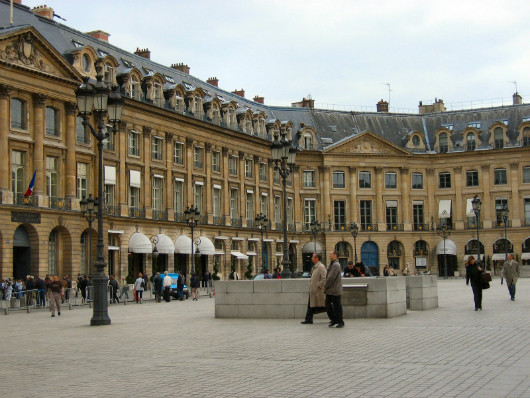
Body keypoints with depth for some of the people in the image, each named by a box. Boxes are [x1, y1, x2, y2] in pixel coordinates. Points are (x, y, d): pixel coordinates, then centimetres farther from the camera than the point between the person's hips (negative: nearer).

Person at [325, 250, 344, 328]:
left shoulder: (336, 265, -16)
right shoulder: (332, 264, 16)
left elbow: (331, 277, -20)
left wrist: (325, 286, -10)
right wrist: (326, 286, 11)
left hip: (335, 290, -9)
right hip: (329, 290, 9)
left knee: (337, 306, -1)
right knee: (328, 305, 8)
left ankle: (340, 322, 8)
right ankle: (334, 320, 17)